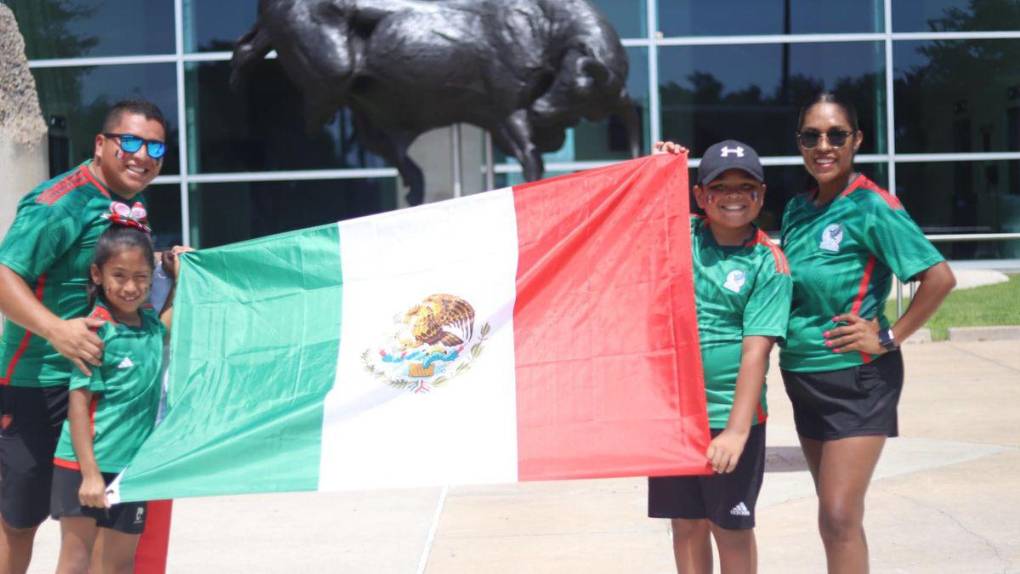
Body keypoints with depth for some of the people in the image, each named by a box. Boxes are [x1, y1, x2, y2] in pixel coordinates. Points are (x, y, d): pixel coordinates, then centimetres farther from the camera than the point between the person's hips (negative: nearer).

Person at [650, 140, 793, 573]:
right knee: (686, 524, 11)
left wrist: (737, 429, -20)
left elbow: (756, 351, -14)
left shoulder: (768, 265, -8)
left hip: (730, 415, -3)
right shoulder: (681, 237, 3)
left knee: (732, 528, 7)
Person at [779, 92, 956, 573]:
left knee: (839, 517, -11)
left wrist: (889, 338, -17)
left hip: (856, 377, -7)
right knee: (834, 514, 16)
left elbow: (939, 277, -19)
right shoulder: (797, 209, 6)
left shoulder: (871, 207, -14)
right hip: (803, 376, 7)